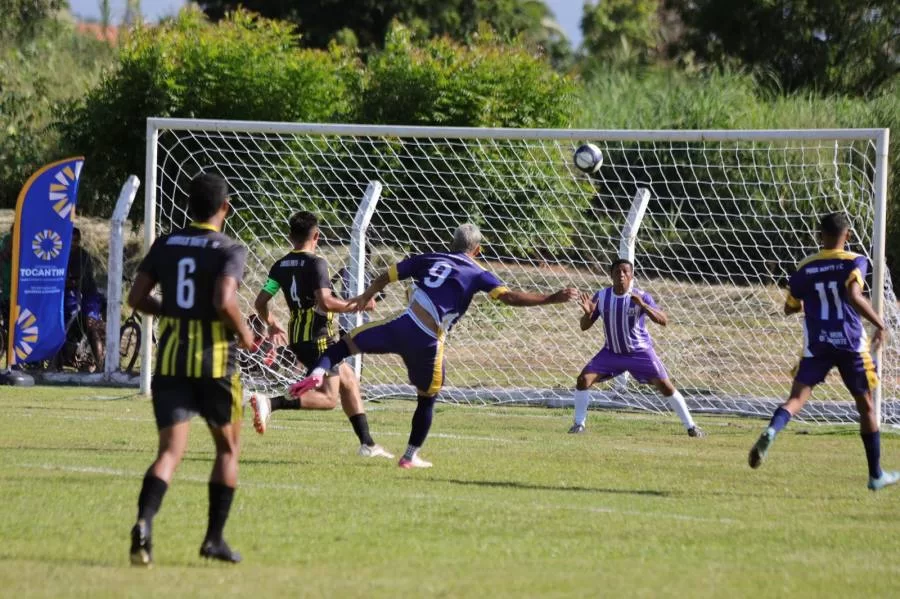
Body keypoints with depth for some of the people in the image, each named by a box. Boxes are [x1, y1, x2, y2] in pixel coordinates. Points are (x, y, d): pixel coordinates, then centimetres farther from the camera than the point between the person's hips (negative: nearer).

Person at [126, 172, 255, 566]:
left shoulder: (165, 245, 6)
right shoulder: (229, 250, -8)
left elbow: (136, 299, 5)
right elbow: (224, 301, -22)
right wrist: (244, 334, -5)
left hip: (170, 359, 3)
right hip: (215, 359, -3)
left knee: (170, 450, -1)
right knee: (228, 447, 16)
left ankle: (144, 521, -28)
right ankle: (214, 538, 14)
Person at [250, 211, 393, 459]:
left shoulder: (281, 266, 8)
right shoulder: (316, 263, -13)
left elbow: (260, 302, 7)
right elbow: (324, 301, -25)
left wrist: (271, 324, 27)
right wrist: (354, 306, -10)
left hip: (297, 338, 9)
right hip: (318, 337, -9)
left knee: (348, 379, 19)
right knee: (328, 399, -7)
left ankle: (367, 443, 19)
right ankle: (270, 403, -25)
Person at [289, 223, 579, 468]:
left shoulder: (428, 260, 16)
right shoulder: (477, 274, 6)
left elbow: (385, 277, 21)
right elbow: (508, 296, -6)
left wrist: (367, 296, 41)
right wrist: (551, 299, -4)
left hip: (401, 326, 2)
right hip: (427, 342, -2)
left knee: (349, 342, 17)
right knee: (427, 398, 18)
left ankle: (317, 373, -9)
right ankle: (411, 456, 24)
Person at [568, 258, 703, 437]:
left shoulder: (640, 297, -16)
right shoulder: (601, 296, -8)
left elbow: (663, 321, -25)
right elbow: (584, 326, -3)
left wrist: (643, 306, -40)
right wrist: (588, 313, -26)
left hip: (640, 352, -3)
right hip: (611, 352, 3)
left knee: (665, 386, -9)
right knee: (584, 379, -12)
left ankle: (690, 426, 3)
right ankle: (579, 423, 4)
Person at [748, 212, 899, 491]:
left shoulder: (805, 268, 7)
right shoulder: (855, 262, -5)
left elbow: (789, 308, 16)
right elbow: (854, 296, -22)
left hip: (816, 345, 2)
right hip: (851, 343, -2)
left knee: (797, 396, -7)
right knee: (866, 405, 13)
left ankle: (771, 431, -43)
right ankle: (876, 475, 21)